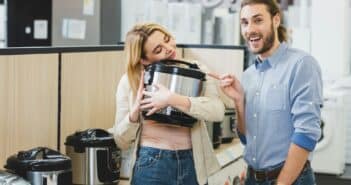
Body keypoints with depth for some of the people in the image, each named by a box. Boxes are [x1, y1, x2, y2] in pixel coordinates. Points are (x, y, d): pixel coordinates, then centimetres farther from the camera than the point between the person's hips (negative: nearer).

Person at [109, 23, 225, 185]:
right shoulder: (130, 81, -3)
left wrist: (172, 99, -26)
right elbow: (121, 141, 1)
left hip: (193, 165, 1)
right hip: (151, 166, -1)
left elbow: (218, 111, -18)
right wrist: (135, 112, -16)